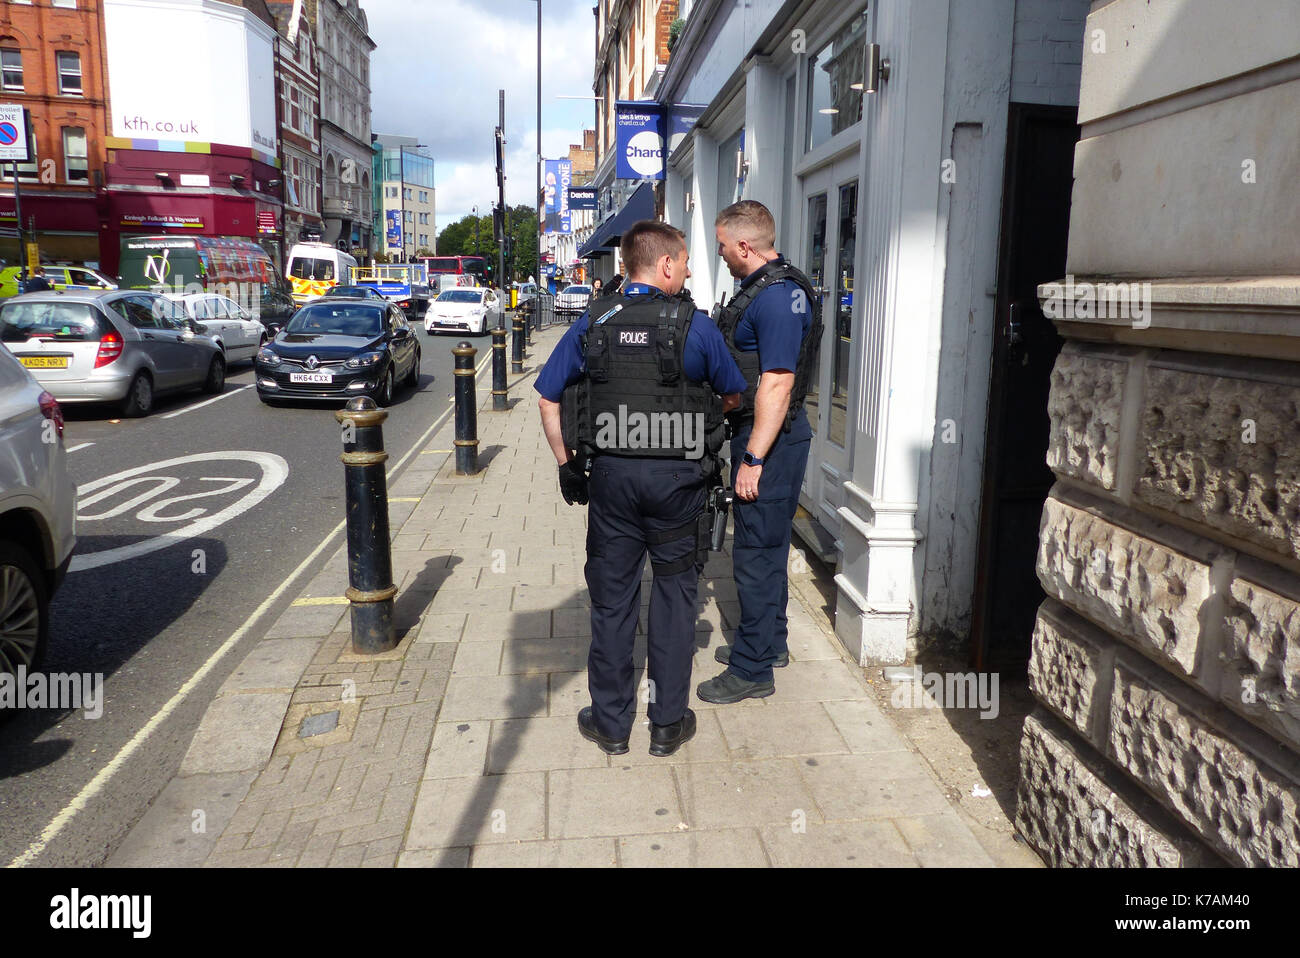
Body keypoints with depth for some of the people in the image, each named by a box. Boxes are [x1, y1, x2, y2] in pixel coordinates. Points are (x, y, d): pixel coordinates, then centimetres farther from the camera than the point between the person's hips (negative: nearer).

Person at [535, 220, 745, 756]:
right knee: (674, 594, 12)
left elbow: (548, 399, 3)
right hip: (677, 477, -1)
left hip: (611, 476, 2)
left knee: (612, 598, 12)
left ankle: (611, 723, 22)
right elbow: (732, 397, 8)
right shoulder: (695, 326, -4)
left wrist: (567, 465, 9)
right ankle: (668, 723, 20)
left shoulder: (593, 323, 2)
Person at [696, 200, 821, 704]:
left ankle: (752, 669, 8)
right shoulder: (761, 287, 13)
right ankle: (769, 641, 35)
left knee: (757, 550, -3)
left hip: (770, 437, -11)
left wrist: (753, 459, -24)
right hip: (763, 431, 11)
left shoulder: (776, 296, -20)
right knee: (767, 544, 19)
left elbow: (777, 384, -25)